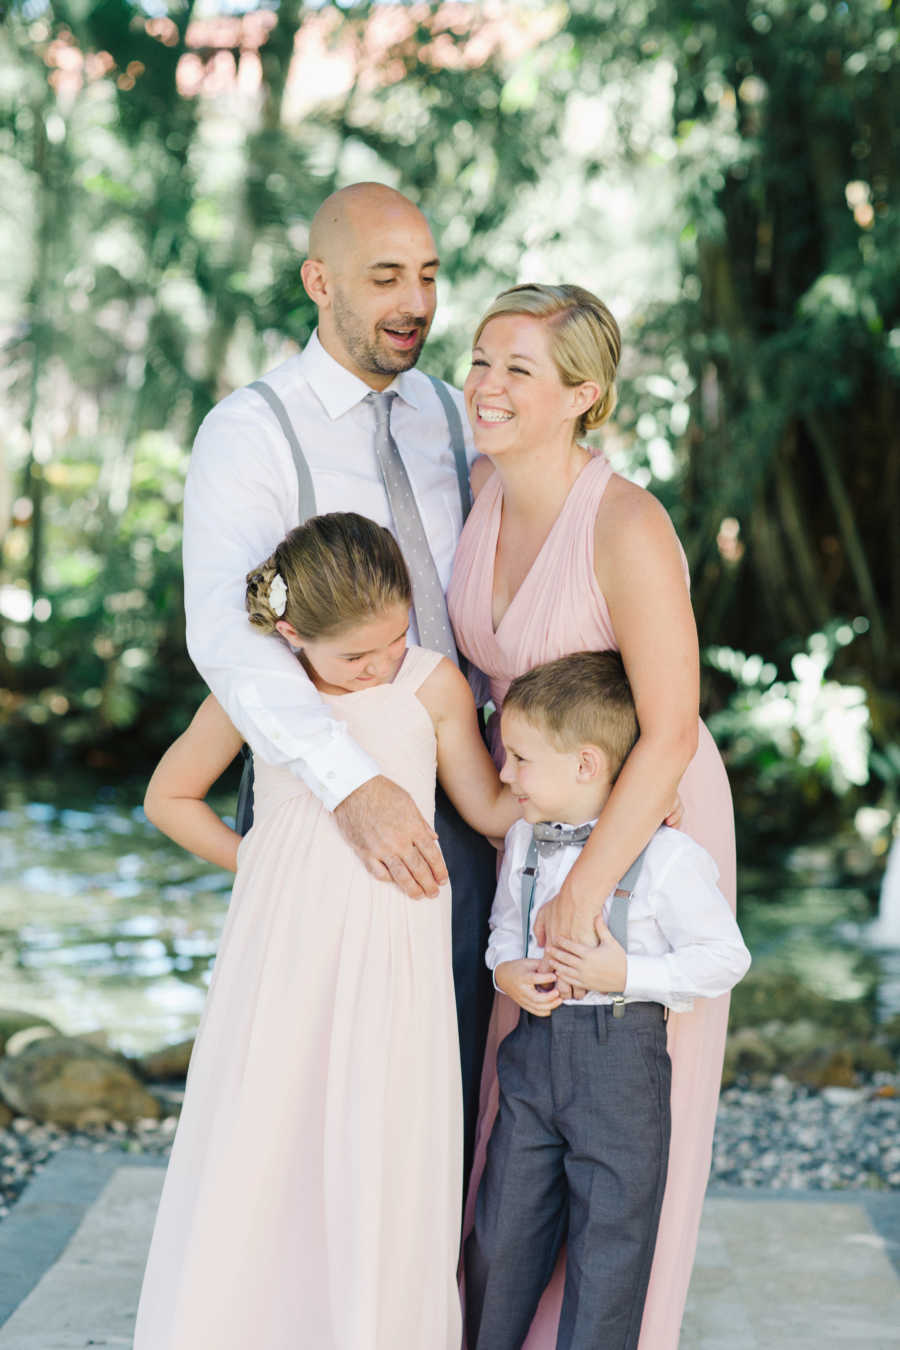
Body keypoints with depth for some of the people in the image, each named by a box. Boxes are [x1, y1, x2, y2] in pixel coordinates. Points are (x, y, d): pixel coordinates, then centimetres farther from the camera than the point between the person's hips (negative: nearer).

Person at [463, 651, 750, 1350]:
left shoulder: (666, 855, -15)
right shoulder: (524, 839, 5)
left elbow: (725, 957, -10)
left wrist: (626, 973, -19)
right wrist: (507, 970, -1)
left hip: (622, 1058, -5)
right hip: (534, 1048, 5)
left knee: (608, 1239, 4)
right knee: (503, 1228, 11)